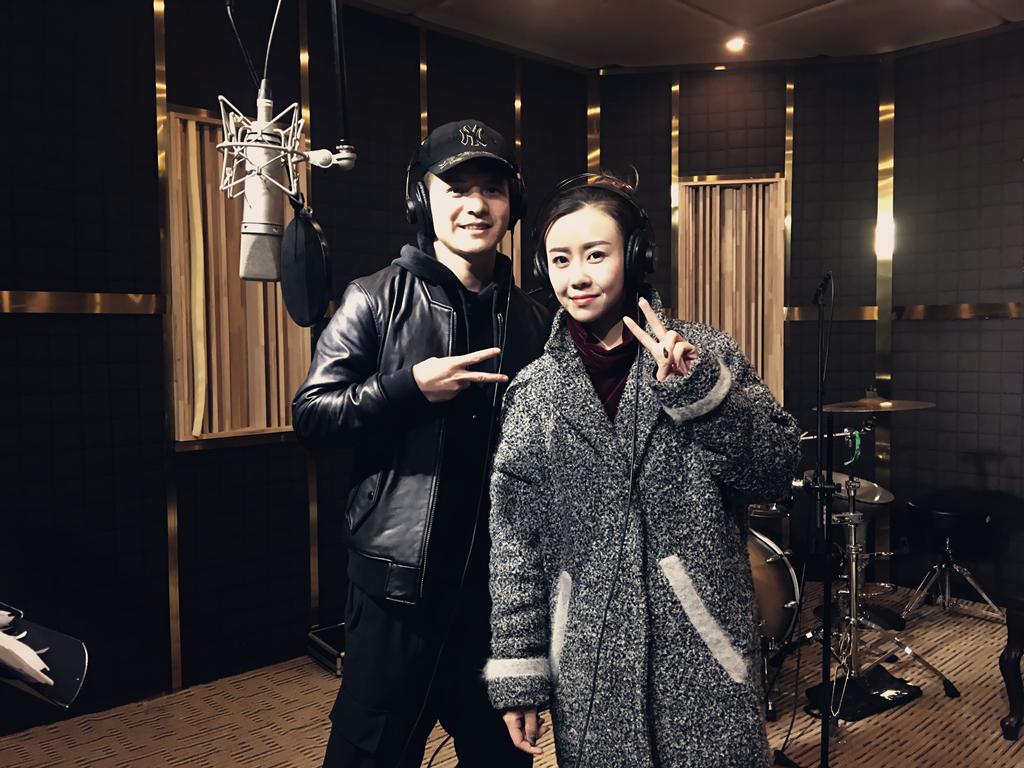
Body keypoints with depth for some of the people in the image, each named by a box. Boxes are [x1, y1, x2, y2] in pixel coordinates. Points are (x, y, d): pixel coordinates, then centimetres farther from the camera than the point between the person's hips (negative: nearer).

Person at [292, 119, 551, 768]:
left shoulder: (532, 320, 7)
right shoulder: (377, 299, -4)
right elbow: (310, 415, -7)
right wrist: (411, 388, -19)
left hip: (500, 580, 4)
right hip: (401, 579, -4)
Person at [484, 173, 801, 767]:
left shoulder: (704, 354, -2)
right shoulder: (534, 391, 0)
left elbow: (776, 471, -6)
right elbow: (515, 539, 1)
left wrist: (699, 389, -19)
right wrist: (518, 672, 1)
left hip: (703, 650, -1)